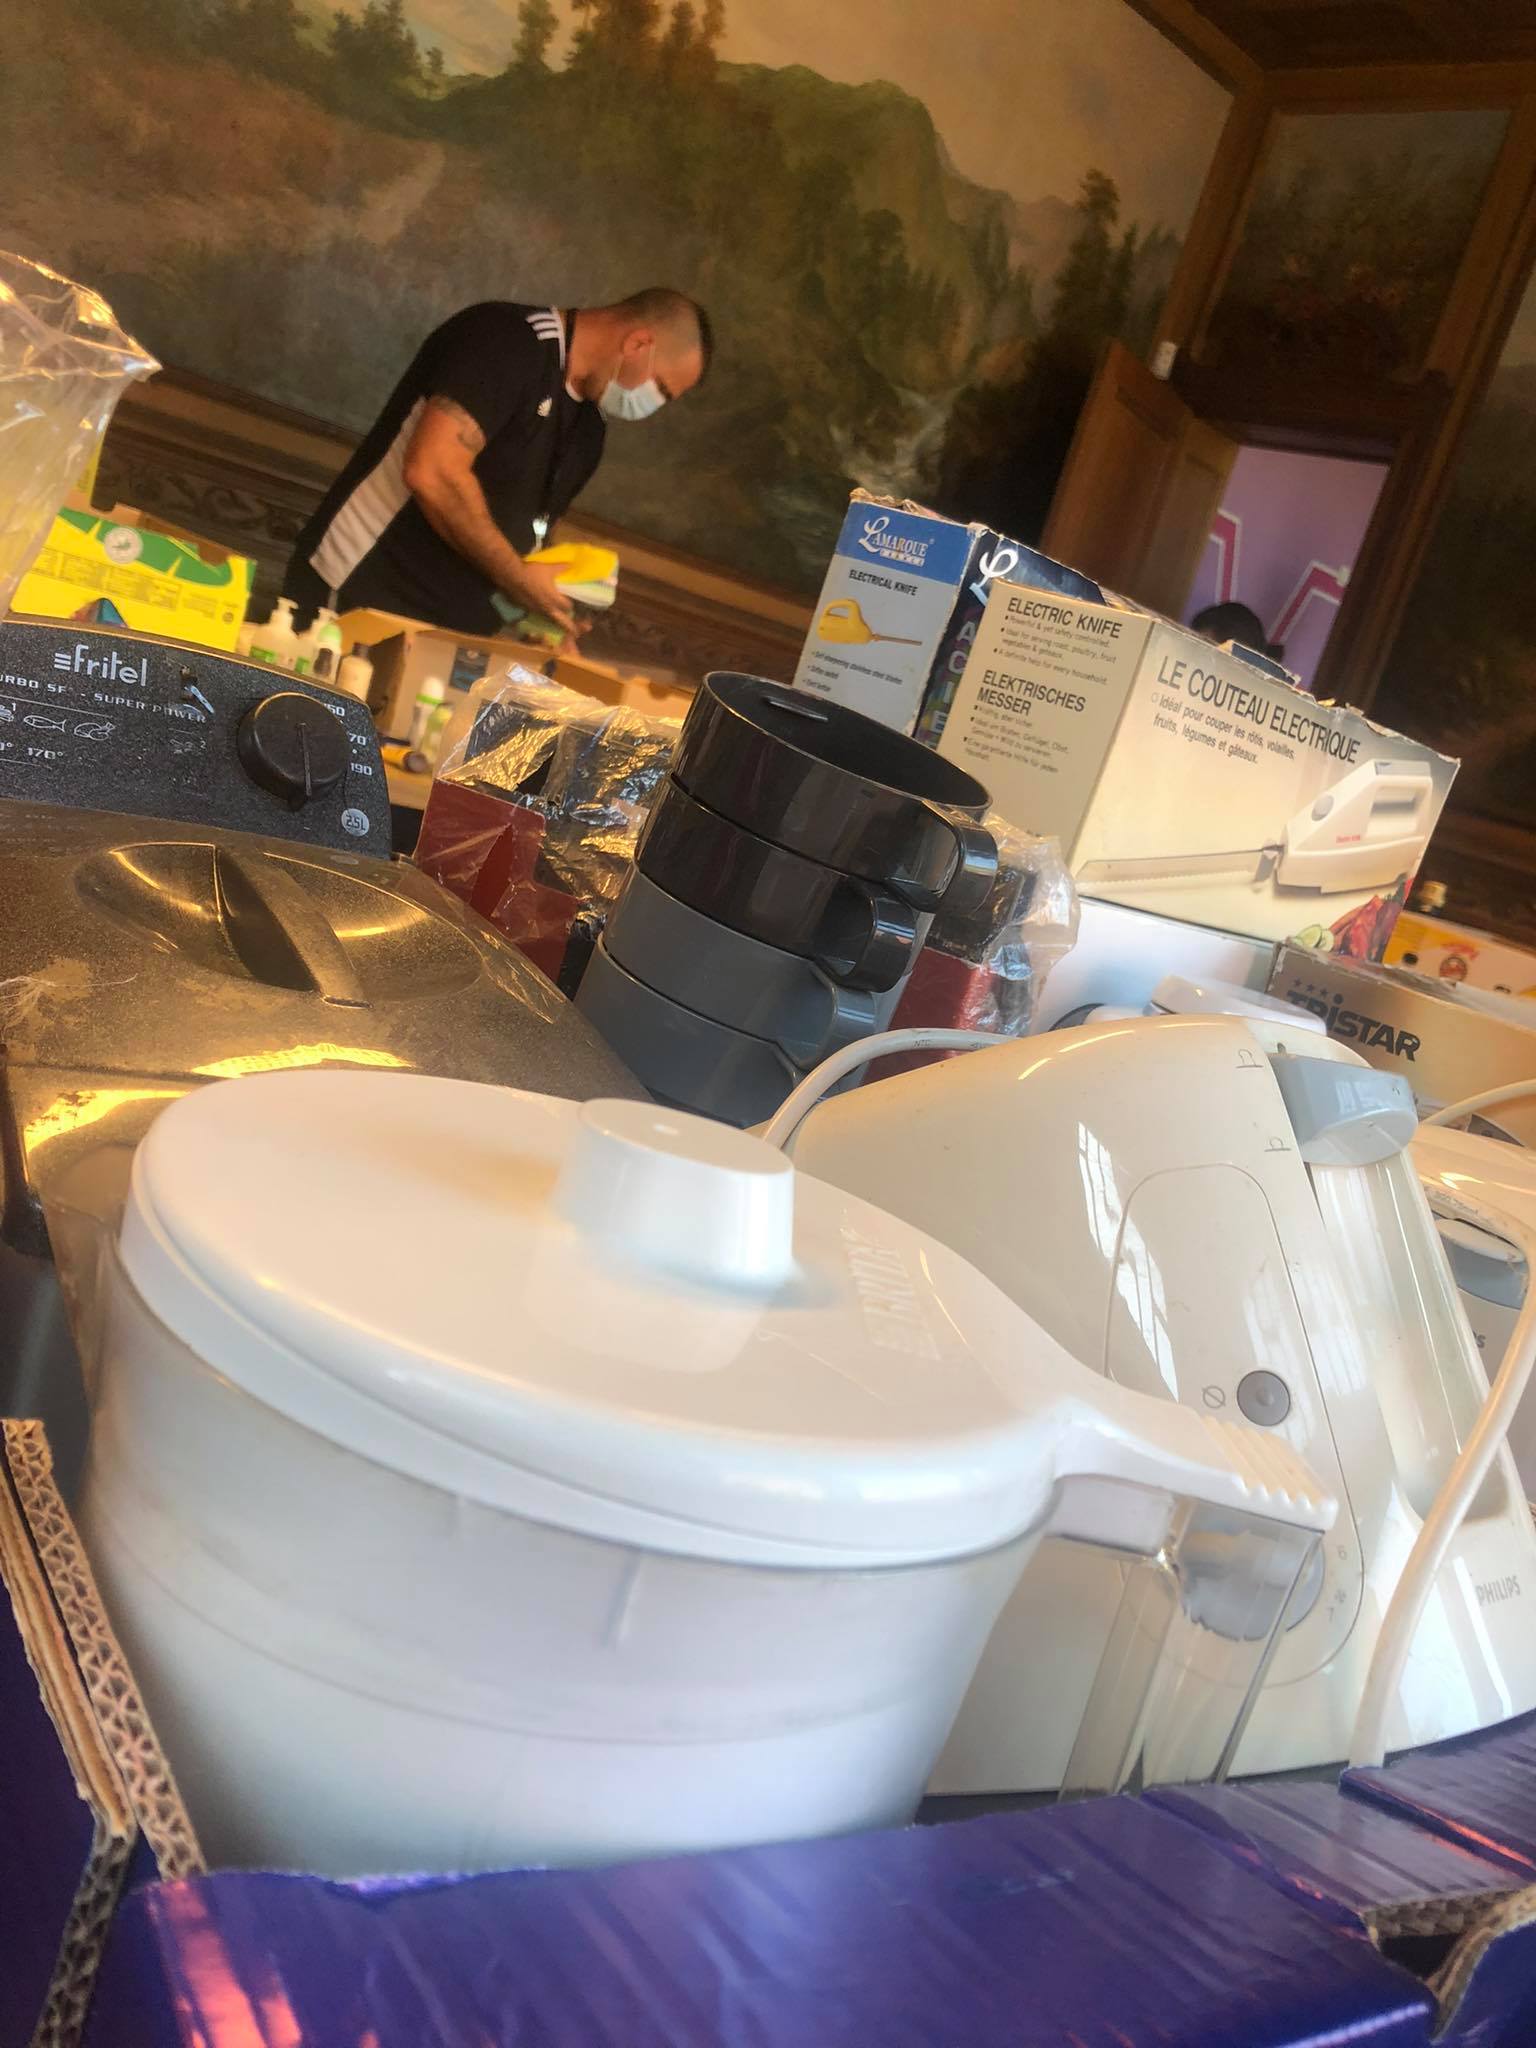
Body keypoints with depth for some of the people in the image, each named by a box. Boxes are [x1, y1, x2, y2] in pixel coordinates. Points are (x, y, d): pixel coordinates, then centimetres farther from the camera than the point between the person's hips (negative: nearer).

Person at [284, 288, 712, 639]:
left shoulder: (587, 429, 13)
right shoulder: (508, 340, -15)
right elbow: (432, 474, -27)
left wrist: (545, 615, 6)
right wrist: (519, 580, -17)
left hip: (448, 630, 8)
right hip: (360, 598, -8)